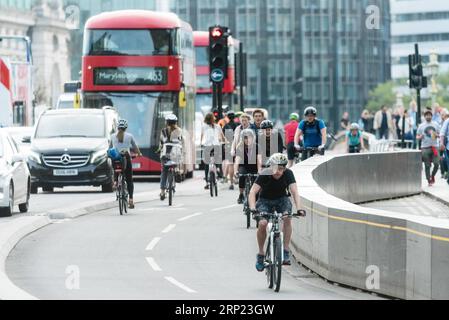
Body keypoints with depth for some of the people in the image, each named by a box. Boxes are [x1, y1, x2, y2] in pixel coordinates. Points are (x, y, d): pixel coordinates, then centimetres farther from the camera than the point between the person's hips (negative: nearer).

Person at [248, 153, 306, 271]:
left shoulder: (288, 174, -21)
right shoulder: (265, 175, -26)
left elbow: (294, 192, -28)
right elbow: (253, 192, -32)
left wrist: (299, 209, -44)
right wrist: (253, 208, -49)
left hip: (282, 199, 1)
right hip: (265, 200, -1)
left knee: (287, 218, -29)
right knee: (262, 223, -27)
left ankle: (286, 251, -22)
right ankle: (261, 254, -7)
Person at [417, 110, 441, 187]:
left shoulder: (436, 125, 9)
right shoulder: (421, 126, 6)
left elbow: (439, 134, 14)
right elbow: (417, 137, 8)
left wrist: (436, 135, -9)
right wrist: (420, 137, -15)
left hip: (434, 147, 1)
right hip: (425, 148, -1)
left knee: (436, 164, -6)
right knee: (427, 165, 0)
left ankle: (432, 176, 19)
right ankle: (429, 180, 8)